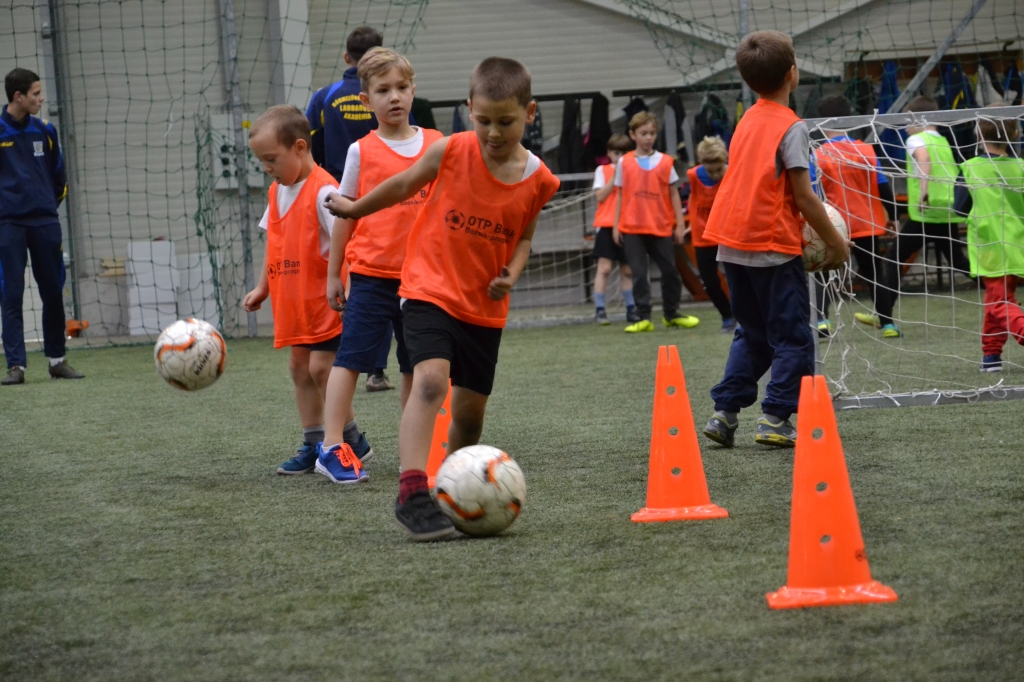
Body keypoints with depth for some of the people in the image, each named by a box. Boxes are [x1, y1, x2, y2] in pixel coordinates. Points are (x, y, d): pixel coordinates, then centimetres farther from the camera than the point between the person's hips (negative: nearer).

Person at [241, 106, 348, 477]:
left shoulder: (323, 191, -18)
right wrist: (263, 287, 17)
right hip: (295, 301, 9)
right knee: (299, 365, 10)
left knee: (321, 367, -10)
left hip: (327, 301, -9)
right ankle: (314, 443, 17)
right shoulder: (278, 192, 10)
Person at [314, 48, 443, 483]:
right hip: (371, 272, -3)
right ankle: (332, 445, -9)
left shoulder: (436, 146, 4)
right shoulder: (362, 152, -1)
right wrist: (333, 275, 5)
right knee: (350, 357, -9)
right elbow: (346, 215, 4)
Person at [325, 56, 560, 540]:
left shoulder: (538, 181, -3)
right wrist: (354, 209, 21)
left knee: (471, 409, 9)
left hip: (485, 307, 4)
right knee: (431, 379, -25)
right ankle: (412, 494, -33)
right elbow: (403, 186, 8)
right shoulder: (451, 153, -10)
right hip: (430, 290, -4)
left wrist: (511, 273, -7)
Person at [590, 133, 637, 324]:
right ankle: (599, 310, -12)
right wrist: (615, 177, -12)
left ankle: (631, 309, 16)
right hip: (606, 224, -3)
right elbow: (600, 196, -7)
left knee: (627, 269, 8)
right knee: (604, 267, -11)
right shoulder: (603, 170, 5)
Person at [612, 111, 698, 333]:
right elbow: (621, 196, 8)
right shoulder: (624, 163, 4)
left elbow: (674, 194, 6)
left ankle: (671, 314, 21)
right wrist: (616, 225, 3)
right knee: (639, 274, -1)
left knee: (670, 271, 6)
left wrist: (680, 224, 2)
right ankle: (643, 318, 2)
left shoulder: (665, 162, 3)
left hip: (661, 227, 1)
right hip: (632, 229, -1)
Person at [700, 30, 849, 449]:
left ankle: (724, 413, 10)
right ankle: (775, 419, -5)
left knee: (752, 335, 18)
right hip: (773, 246, -7)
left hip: (733, 245, 7)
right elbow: (803, 197, -14)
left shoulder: (747, 122, 12)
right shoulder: (791, 127, -11)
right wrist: (835, 242, -4)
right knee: (792, 336, 2)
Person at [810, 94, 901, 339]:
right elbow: (883, 186, -1)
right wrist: (891, 217, 10)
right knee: (875, 273, 15)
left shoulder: (818, 157, -9)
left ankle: (821, 321, -9)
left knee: (822, 273, 10)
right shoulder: (866, 151, -2)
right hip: (868, 224, 2)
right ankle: (886, 323, 19)